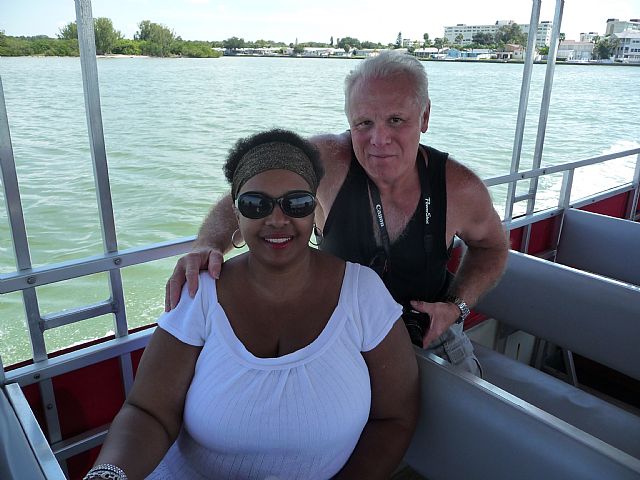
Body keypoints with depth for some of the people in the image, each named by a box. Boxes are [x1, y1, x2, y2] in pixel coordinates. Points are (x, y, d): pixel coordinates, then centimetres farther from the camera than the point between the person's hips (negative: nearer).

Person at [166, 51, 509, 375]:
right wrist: (207, 246, -36)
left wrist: (458, 305, -11)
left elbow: (491, 245, 5)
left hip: (426, 337, 2)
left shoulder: (459, 188, -17)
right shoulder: (327, 160, -23)